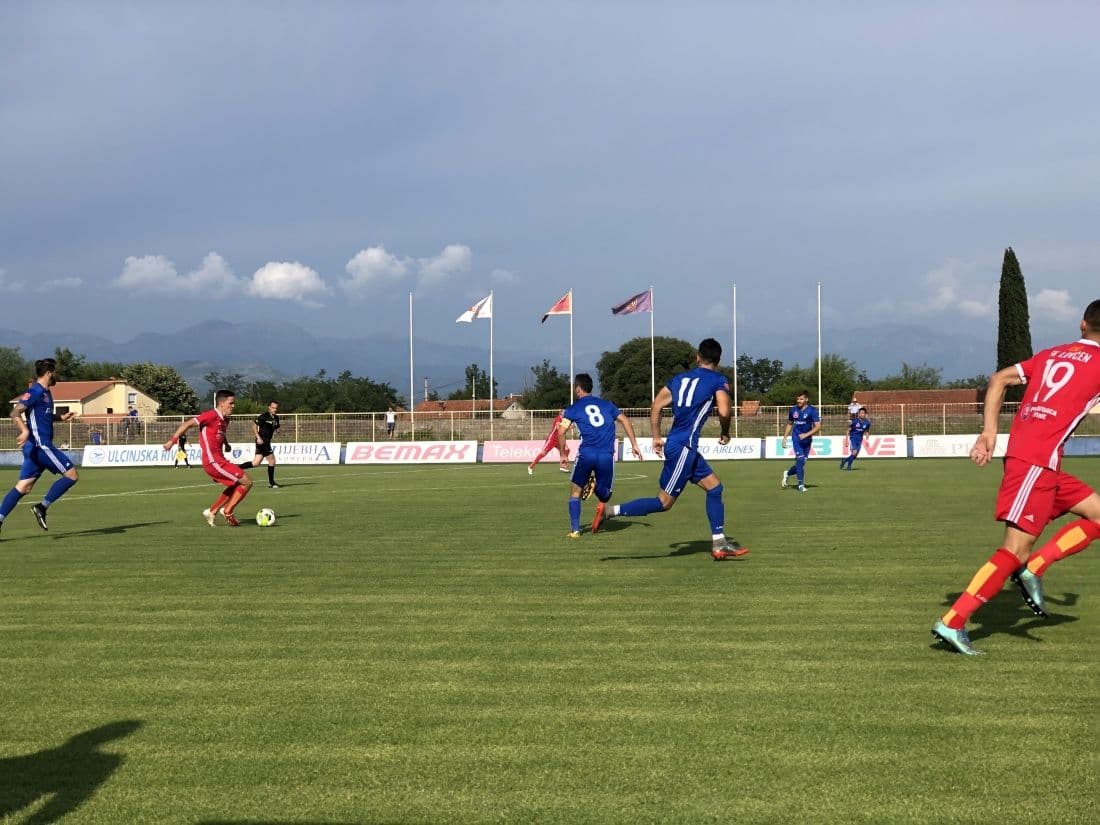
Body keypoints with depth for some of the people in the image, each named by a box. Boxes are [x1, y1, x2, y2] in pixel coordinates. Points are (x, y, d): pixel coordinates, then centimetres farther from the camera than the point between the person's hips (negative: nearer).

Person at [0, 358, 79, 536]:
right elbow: (15, 412, -20)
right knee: (72, 475, -7)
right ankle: (42, 507, -5)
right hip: (39, 445, -9)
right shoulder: (35, 391, -11)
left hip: (36, 447, 9)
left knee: (23, 487, 6)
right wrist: (25, 431, -35)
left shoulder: (46, 392, 18)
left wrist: (61, 418, 21)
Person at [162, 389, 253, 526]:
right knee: (246, 483, -6)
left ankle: (212, 512, 23)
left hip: (218, 461, 9)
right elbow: (187, 424, -15)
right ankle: (227, 512, 4)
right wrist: (172, 441, -17)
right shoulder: (211, 415, -14)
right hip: (213, 462, -9)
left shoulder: (224, 420, 12)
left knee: (235, 486, 23)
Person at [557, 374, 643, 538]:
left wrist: (562, 454, 9)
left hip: (586, 454, -2)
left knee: (575, 492, 14)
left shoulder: (573, 409, 10)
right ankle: (602, 504, -16)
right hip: (607, 455, 2)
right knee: (604, 494, 18)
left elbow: (561, 432, -1)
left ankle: (575, 530, 5)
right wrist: (634, 444, 15)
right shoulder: (606, 404, 20)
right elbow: (625, 421, 14)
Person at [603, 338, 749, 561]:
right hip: (683, 448, -8)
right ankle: (611, 511, -8)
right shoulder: (718, 380, -4)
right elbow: (725, 412, -18)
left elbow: (656, 406, 11)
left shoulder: (680, 378, 14)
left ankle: (719, 544, 16)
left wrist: (656, 438, 17)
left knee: (715, 486, 15)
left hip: (676, 444, 8)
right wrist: (725, 433, 2)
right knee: (664, 503, -3)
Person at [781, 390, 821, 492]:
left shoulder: (812, 411, -7)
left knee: (801, 462, 5)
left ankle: (787, 473, 33)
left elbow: (818, 427, -12)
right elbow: (789, 424, 17)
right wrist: (785, 438, 14)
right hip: (796, 438, 0)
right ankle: (801, 484, -6)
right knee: (800, 459, -15)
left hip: (807, 440, 0)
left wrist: (806, 434, -22)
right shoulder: (793, 410, 3)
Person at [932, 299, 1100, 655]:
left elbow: (998, 379, 13)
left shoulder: (1051, 354, 18)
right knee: (1015, 552, -10)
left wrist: (989, 432, 7)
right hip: (1036, 461, -8)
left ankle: (1033, 568, 5)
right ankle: (952, 623, -12)